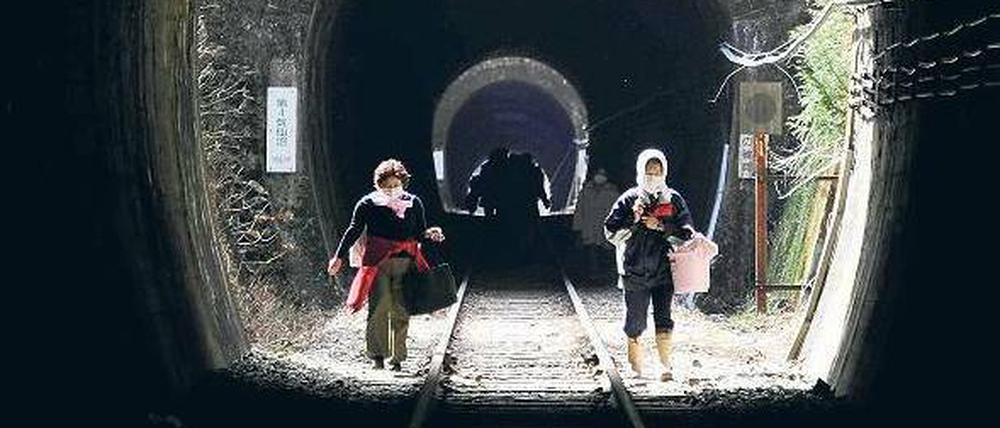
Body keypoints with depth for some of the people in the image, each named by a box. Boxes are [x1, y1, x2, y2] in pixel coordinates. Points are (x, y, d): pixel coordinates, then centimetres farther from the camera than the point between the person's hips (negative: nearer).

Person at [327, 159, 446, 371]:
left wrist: (429, 234, -10)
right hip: (378, 263, -2)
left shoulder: (414, 203, 8)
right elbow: (354, 230, 5)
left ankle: (397, 358, 12)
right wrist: (339, 257, 4)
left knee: (401, 312, 3)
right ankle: (377, 354, 0)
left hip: (405, 264, 2)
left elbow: (420, 233, 13)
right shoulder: (368, 203, 0)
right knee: (379, 308, -9)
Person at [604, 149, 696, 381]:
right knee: (635, 320, 4)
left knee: (663, 318, -6)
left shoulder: (673, 199, 7)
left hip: (664, 269, 0)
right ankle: (635, 365, 17)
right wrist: (633, 219, -15)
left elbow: (686, 231, 2)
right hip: (635, 270, 0)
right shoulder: (629, 199, 3)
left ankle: (666, 365, -6)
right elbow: (611, 232, 0)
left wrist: (661, 226, -11)